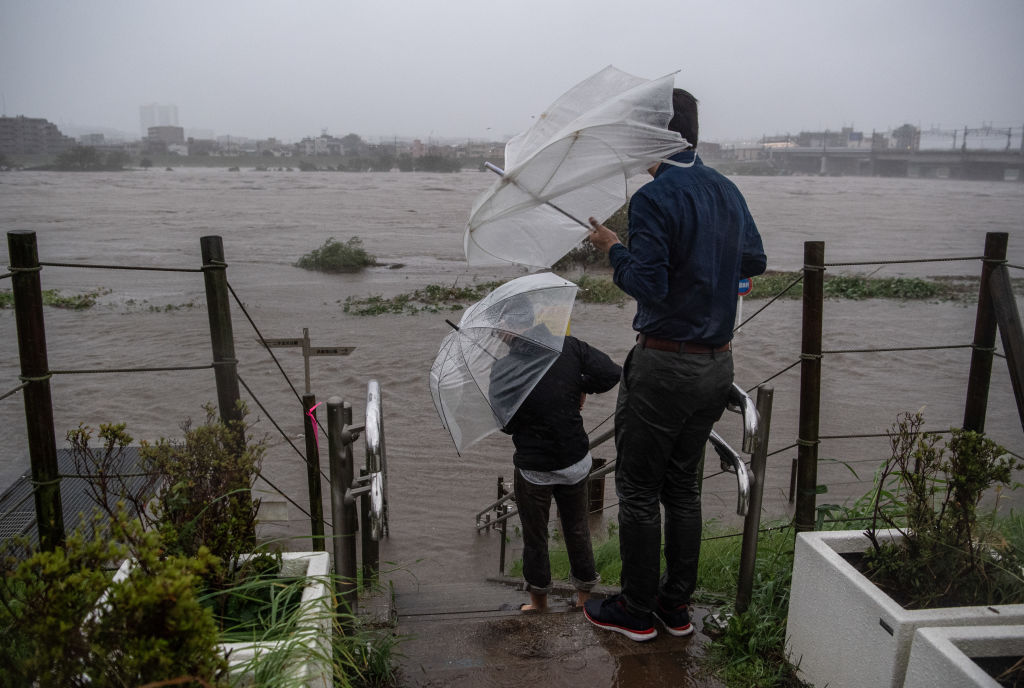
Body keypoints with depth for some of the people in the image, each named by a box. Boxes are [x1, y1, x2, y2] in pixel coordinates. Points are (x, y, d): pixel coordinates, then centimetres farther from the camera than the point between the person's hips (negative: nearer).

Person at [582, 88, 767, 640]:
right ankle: (677, 606, 29)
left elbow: (649, 285, -22)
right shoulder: (728, 191, 7)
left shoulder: (653, 198, -16)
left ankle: (636, 611, 20)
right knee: (684, 487, 18)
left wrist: (613, 249, -6)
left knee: (639, 491, 7)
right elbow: (755, 262, 18)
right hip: (716, 365, 8)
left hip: (664, 364, -7)